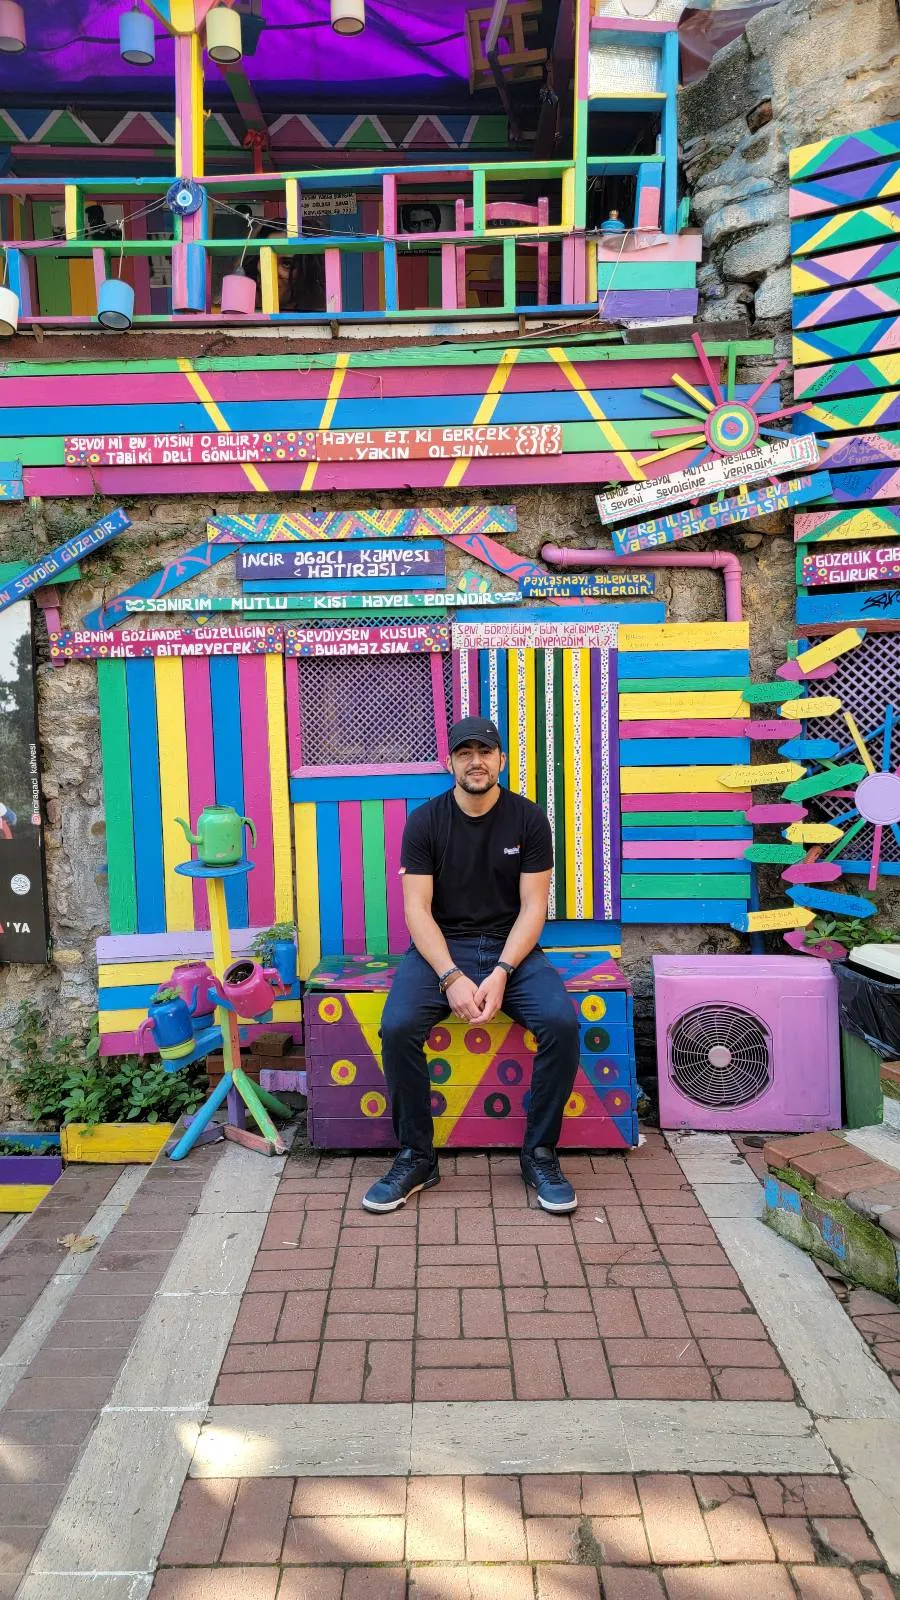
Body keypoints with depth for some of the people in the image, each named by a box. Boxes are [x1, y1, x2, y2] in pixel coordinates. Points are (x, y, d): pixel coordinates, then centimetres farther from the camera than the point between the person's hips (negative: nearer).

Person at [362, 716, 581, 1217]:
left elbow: (533, 906, -4)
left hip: (511, 948, 1)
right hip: (441, 948, 0)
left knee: (563, 1023, -27)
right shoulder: (425, 821, -2)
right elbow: (417, 908, -7)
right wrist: (451, 977, -21)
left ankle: (540, 1154, -5)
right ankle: (417, 1157, -6)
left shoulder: (529, 818, -1)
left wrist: (500, 974, -19)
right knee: (397, 1027, -28)